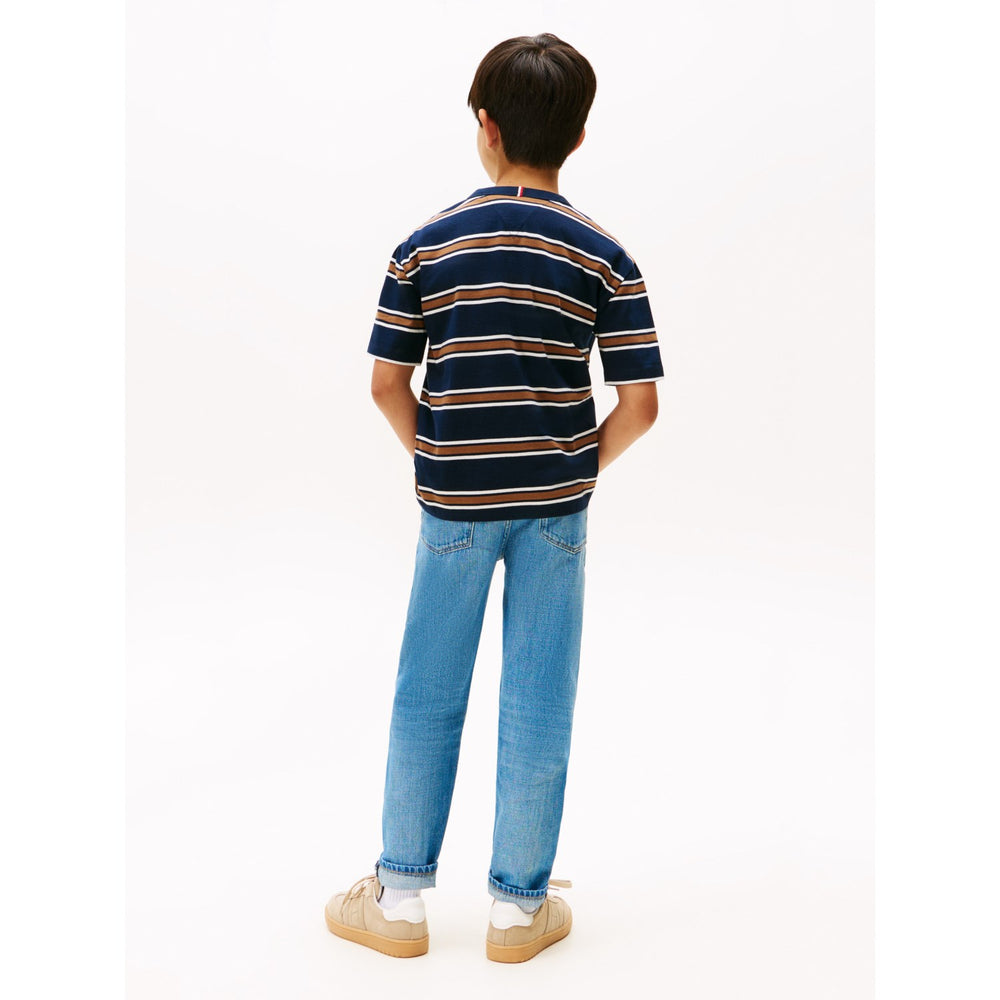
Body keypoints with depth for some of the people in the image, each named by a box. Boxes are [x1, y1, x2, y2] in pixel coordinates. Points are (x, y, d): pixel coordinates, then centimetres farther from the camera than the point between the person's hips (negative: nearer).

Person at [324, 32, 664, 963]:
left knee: (427, 696, 13)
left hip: (454, 502, 0)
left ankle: (400, 897, 24)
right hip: (555, 504, 0)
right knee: (537, 704, 9)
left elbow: (386, 382, -2)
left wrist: (433, 458, 11)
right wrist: (581, 471, 7)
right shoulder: (604, 256, -4)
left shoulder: (425, 246, -3)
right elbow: (639, 404, -9)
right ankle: (519, 905, 21)